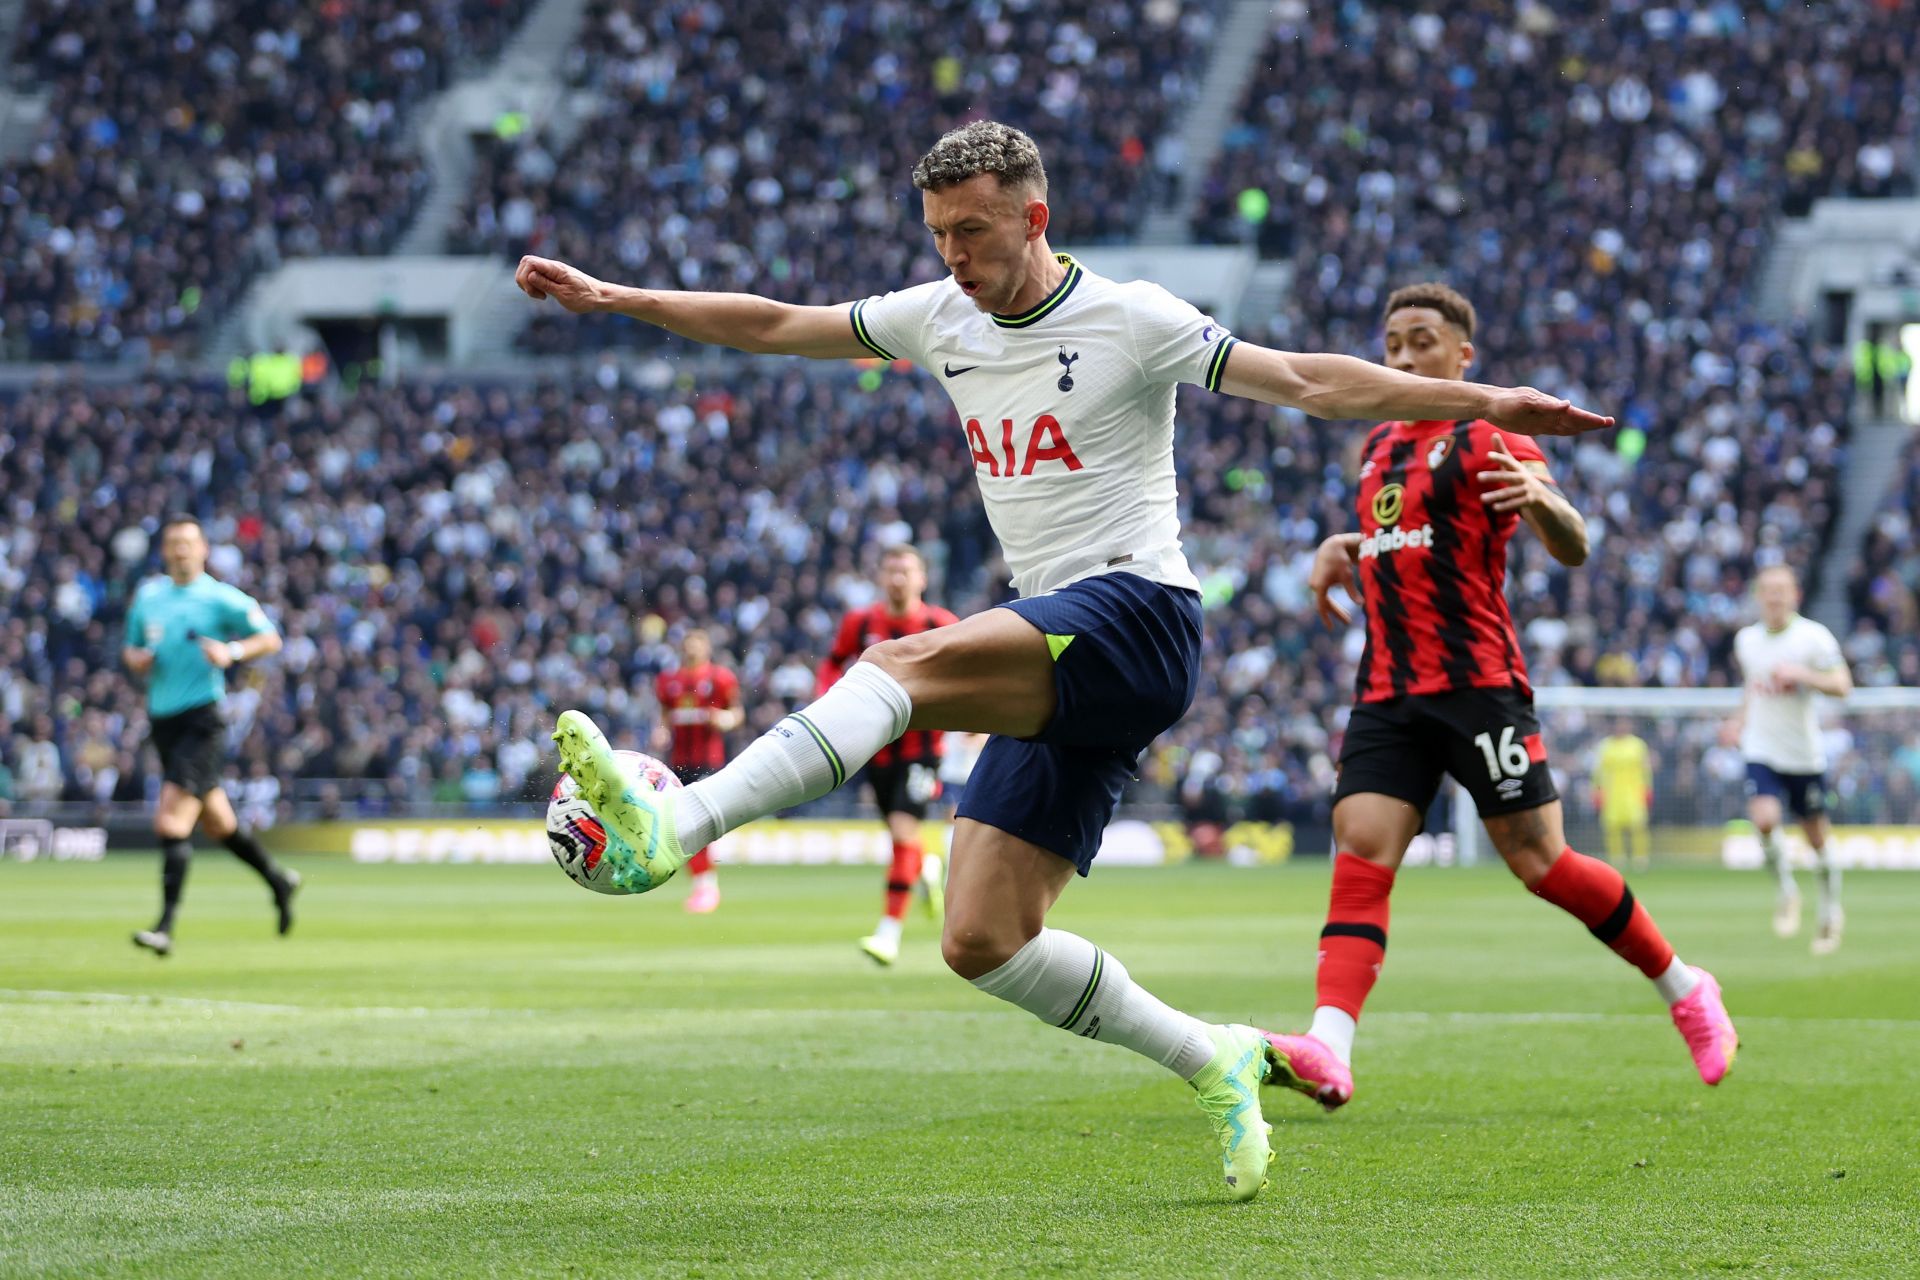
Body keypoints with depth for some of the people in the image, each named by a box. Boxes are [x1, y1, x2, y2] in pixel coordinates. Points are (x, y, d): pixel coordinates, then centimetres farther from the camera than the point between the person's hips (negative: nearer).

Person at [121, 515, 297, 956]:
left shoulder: (221, 598, -5)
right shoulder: (147, 596, 11)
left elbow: (270, 639, 0)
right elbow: (132, 650, 22)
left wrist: (232, 652, -17)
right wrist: (137, 659, -2)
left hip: (202, 717, -6)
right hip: (162, 718, 6)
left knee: (171, 822, -17)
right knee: (216, 822, 17)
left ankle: (166, 927, -18)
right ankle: (278, 879, 39)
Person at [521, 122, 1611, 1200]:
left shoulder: (1129, 319, -4)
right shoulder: (942, 319, 14)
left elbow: (1307, 382, -5)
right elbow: (772, 327, 21)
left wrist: (1483, 403, -12)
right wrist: (613, 299, 17)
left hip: (1136, 615, -8)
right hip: (1059, 669, 8)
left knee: (907, 663, -32)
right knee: (982, 943, -1)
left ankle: (673, 829, -46)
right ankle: (1215, 1064, 11)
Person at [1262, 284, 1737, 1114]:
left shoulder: (1484, 441, -2)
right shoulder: (1380, 447, 20)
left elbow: (1573, 549, -13)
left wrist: (1540, 496, -35)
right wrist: (1341, 548, 19)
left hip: (1475, 685, -6)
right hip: (1387, 694, 6)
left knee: (1539, 862, -6)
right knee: (1360, 857, -13)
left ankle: (1684, 990, 15)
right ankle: (1328, 1055, -28)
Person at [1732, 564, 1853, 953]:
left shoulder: (1814, 637, -9)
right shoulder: (1746, 639, 5)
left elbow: (1842, 685, -14)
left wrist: (1801, 674, -26)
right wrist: (1742, 721, 15)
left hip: (1805, 756, -2)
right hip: (1761, 752, 2)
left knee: (1817, 837, 6)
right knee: (1764, 819, -22)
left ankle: (1831, 908, 27)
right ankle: (1786, 889, 2)